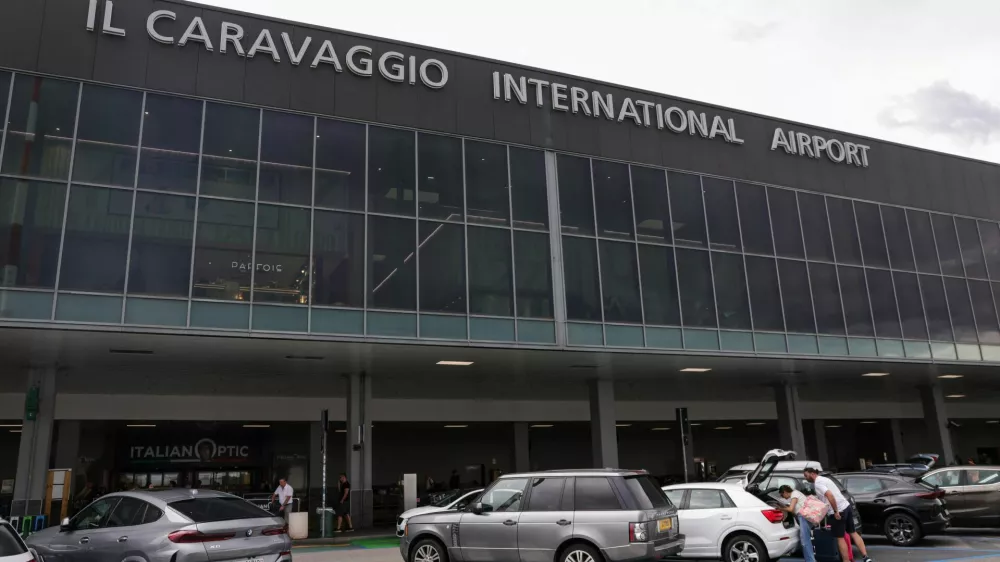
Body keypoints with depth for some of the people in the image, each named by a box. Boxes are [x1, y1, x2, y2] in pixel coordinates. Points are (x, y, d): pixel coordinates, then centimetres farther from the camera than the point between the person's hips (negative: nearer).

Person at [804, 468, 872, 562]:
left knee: (840, 538, 4)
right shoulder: (824, 479, 16)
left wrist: (836, 511, -22)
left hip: (839, 511, -9)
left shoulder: (817, 483, -14)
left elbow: (830, 495, -27)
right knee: (853, 533, 17)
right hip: (847, 506, 9)